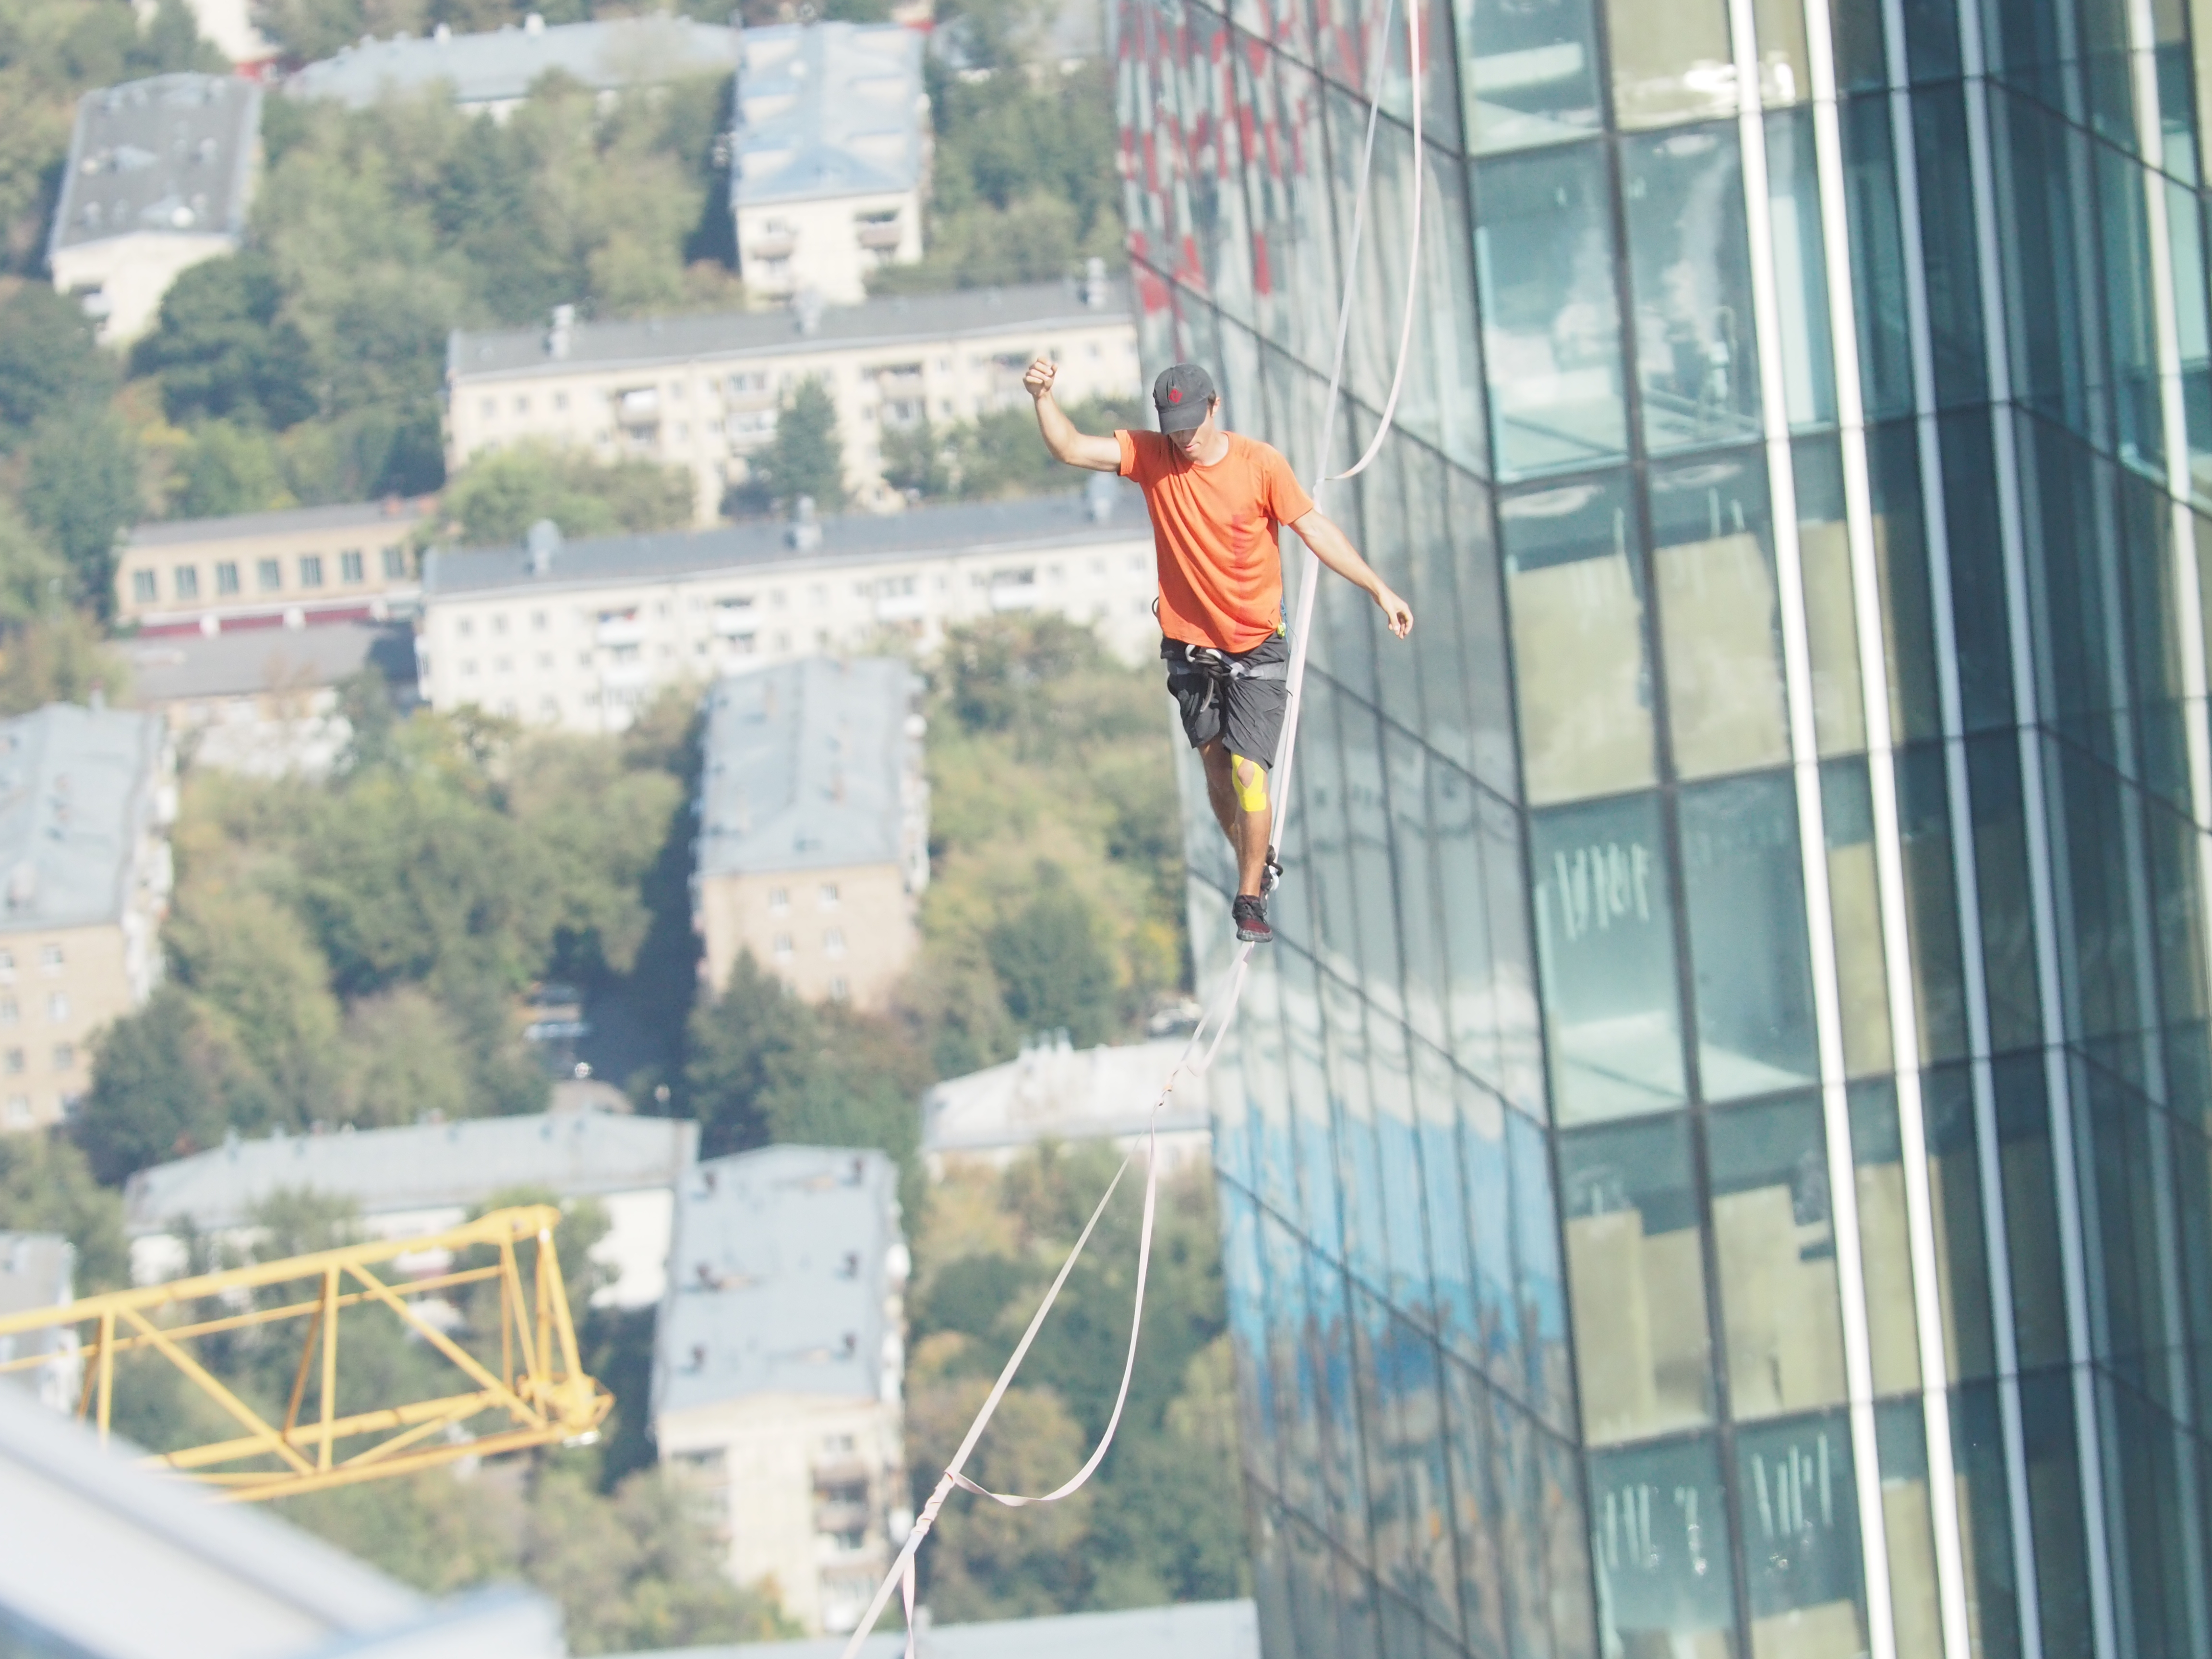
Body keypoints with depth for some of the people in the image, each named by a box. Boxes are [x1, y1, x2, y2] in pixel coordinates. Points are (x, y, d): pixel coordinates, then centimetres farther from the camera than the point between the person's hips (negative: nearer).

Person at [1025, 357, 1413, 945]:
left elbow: (1316, 530, -7)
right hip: (1191, 646, 3)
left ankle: (1251, 899, 4)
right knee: (1217, 770, 13)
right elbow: (1070, 449, -15)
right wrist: (1044, 399, -34)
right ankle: (1257, 867, 35)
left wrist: (1380, 590, -9)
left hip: (1257, 649, -3)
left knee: (1248, 772, -10)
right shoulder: (1150, 456, -8)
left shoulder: (1260, 464, -12)